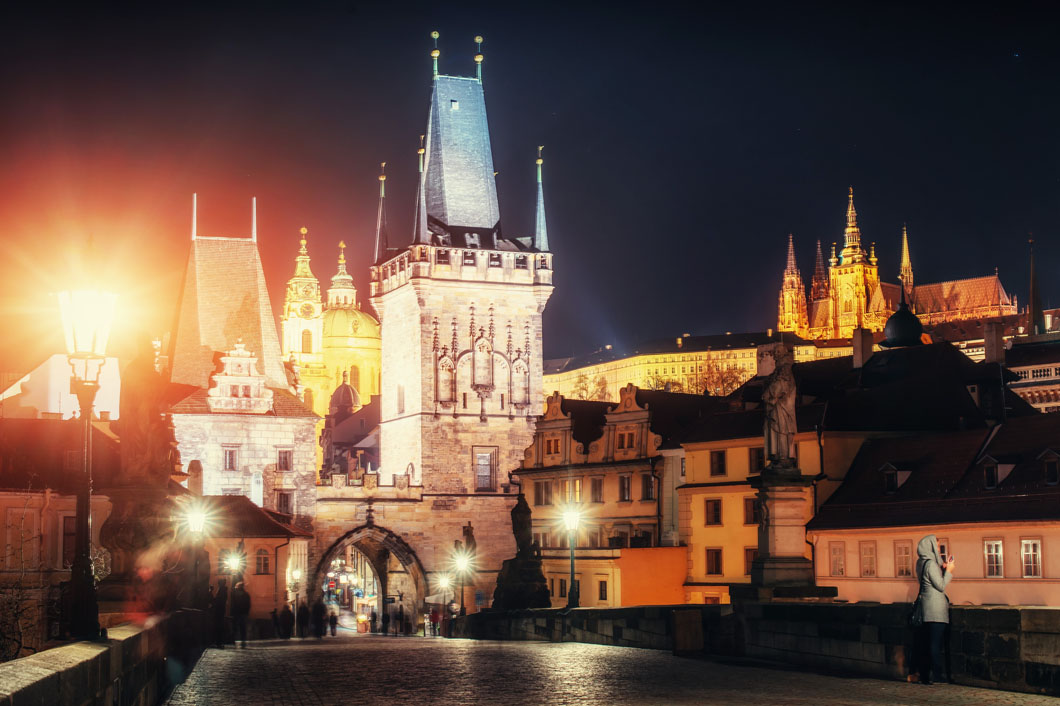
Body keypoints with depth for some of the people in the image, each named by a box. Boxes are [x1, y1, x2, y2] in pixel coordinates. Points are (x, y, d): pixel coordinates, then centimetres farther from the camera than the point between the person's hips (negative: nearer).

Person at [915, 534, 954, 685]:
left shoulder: (921, 562, 12)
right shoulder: (931, 563, -16)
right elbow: (941, 586, -13)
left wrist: (943, 568, 15)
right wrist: (948, 571, -3)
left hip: (925, 606, 9)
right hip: (935, 607, -9)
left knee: (925, 643, 10)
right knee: (936, 643, -6)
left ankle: (925, 675, 13)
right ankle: (936, 676, -5)